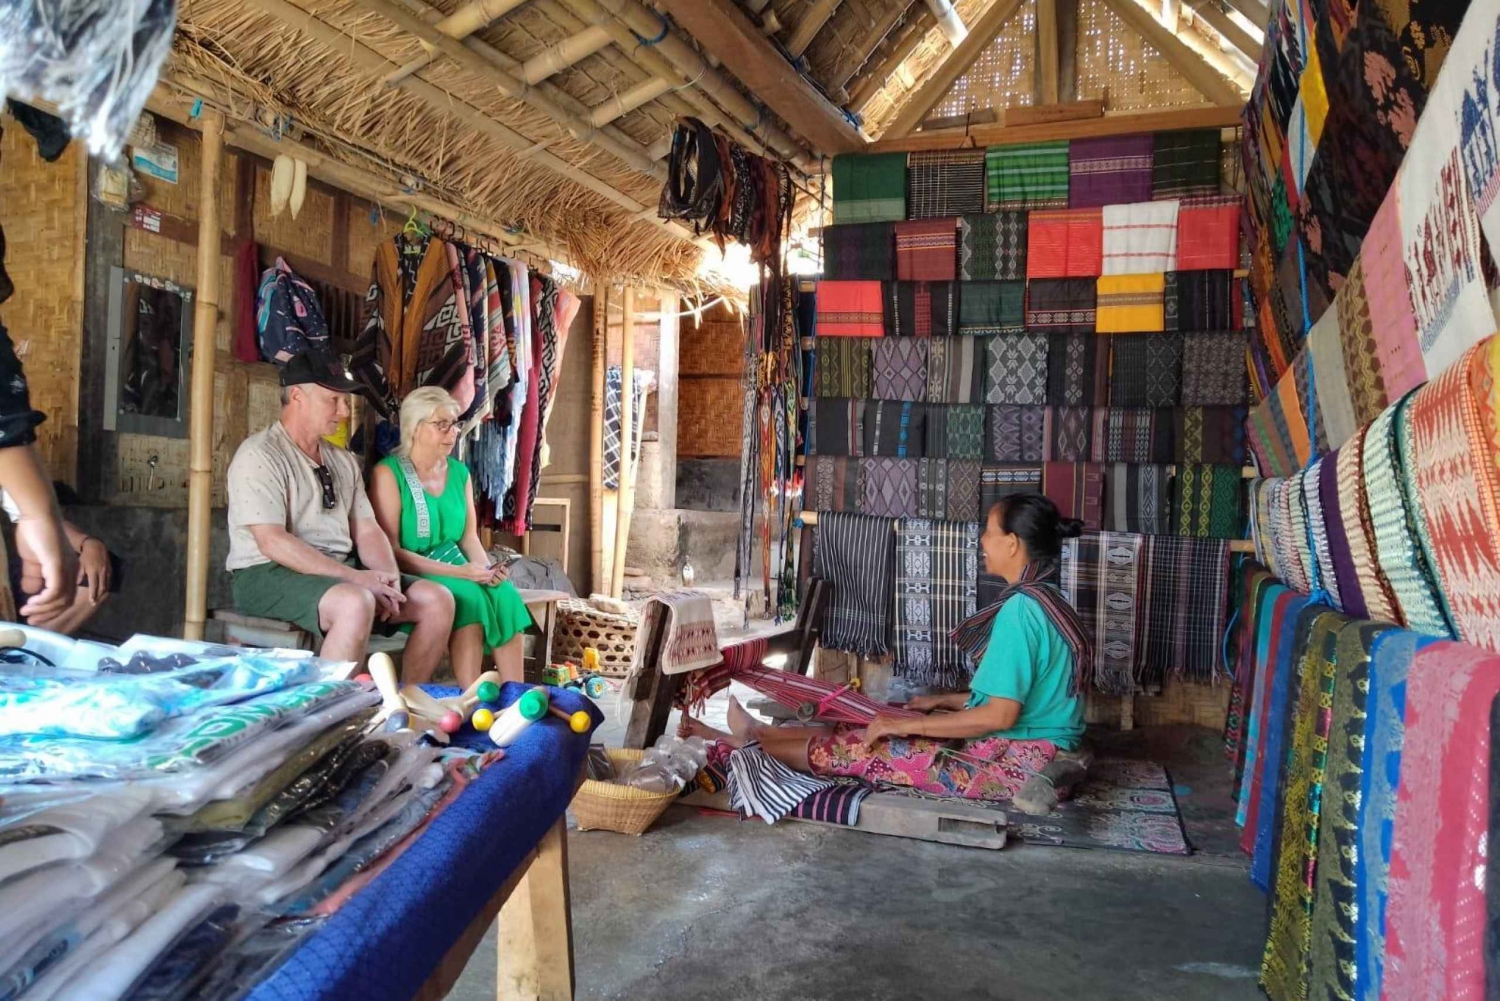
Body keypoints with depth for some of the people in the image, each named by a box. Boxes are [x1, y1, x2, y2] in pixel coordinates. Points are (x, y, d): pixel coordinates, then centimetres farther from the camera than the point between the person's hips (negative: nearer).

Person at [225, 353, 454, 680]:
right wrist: (353, 577, -22)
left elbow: (367, 531, 13)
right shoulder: (259, 456, -7)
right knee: (356, 603, -37)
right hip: (270, 574, -8)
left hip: (340, 571, 8)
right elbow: (271, 542, -18)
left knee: (437, 599, -7)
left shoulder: (343, 461, 17)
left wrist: (389, 577, -8)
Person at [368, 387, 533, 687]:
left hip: (455, 571, 6)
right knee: (467, 596, -31)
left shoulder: (459, 472, 11)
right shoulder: (388, 473, -8)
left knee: (505, 593, -22)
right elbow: (390, 551, -14)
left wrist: (487, 568, -10)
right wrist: (459, 572, -21)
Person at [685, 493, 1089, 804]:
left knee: (855, 749, -1)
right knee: (869, 731, 12)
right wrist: (942, 701, 19)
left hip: (1011, 762, -9)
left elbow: (1001, 715, -25)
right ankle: (755, 734, 26)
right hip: (1023, 747, 9)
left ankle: (748, 743, 19)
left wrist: (908, 724, -18)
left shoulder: (1021, 609, -22)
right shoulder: (1043, 601, 9)